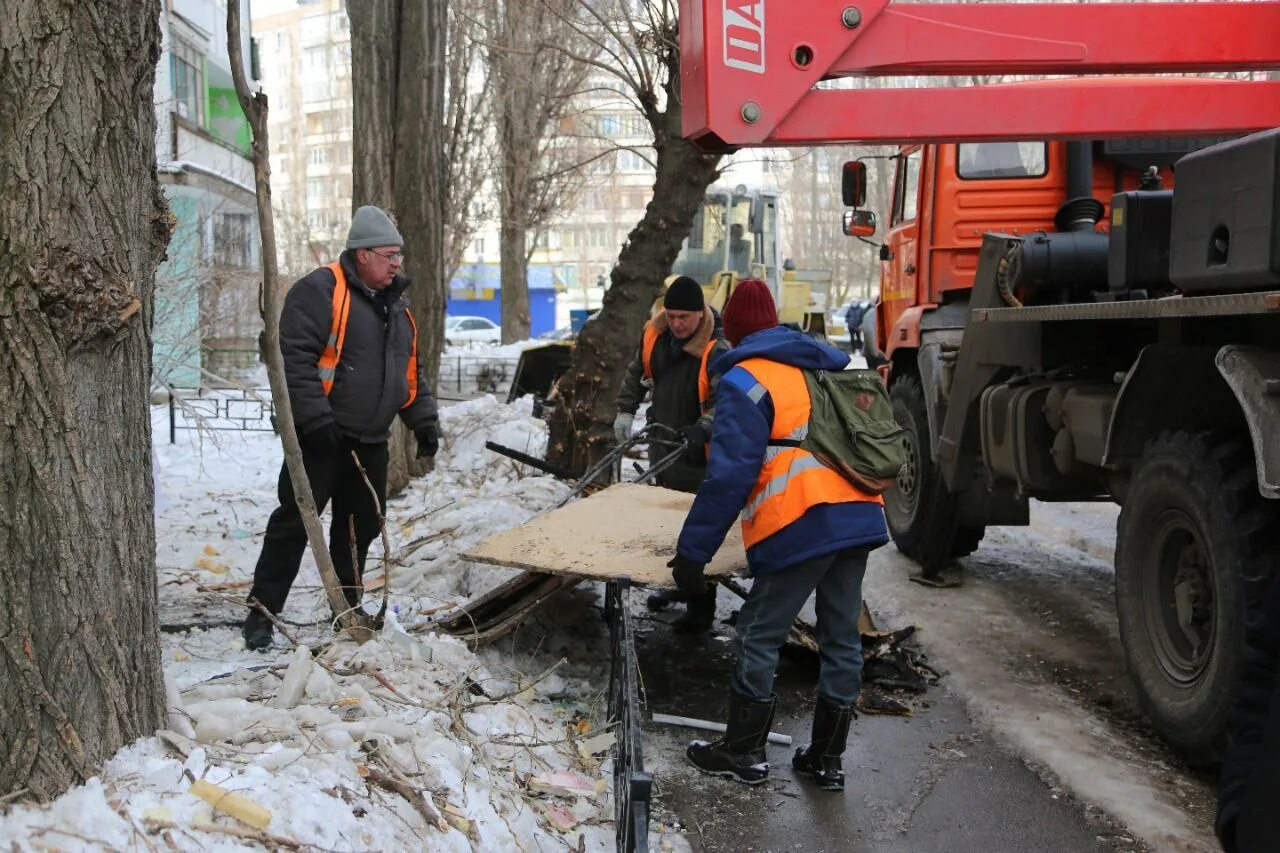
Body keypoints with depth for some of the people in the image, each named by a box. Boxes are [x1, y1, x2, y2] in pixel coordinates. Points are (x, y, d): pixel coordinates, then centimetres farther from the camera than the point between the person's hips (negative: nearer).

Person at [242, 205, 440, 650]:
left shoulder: (396, 305, 15)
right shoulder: (319, 290, -12)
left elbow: (410, 373, 22)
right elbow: (295, 359, -20)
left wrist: (423, 421, 14)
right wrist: (317, 419, -25)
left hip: (370, 442, 8)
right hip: (321, 438, -7)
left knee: (361, 526, 13)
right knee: (294, 524, -4)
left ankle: (346, 608, 27)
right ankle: (261, 612, 5)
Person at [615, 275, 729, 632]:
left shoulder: (716, 350, -24)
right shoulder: (655, 333, -3)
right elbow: (637, 372, 14)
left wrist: (701, 430, -45)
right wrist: (626, 410, 6)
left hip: (697, 455, -8)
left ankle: (701, 608, 2)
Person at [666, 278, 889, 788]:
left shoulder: (746, 381, -5)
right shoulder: (827, 370, 19)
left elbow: (730, 474, -13)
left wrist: (693, 550, -9)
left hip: (801, 526, -8)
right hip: (860, 518, 8)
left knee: (759, 637, 4)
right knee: (841, 639, 12)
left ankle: (744, 753, 14)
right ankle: (828, 758, 22)